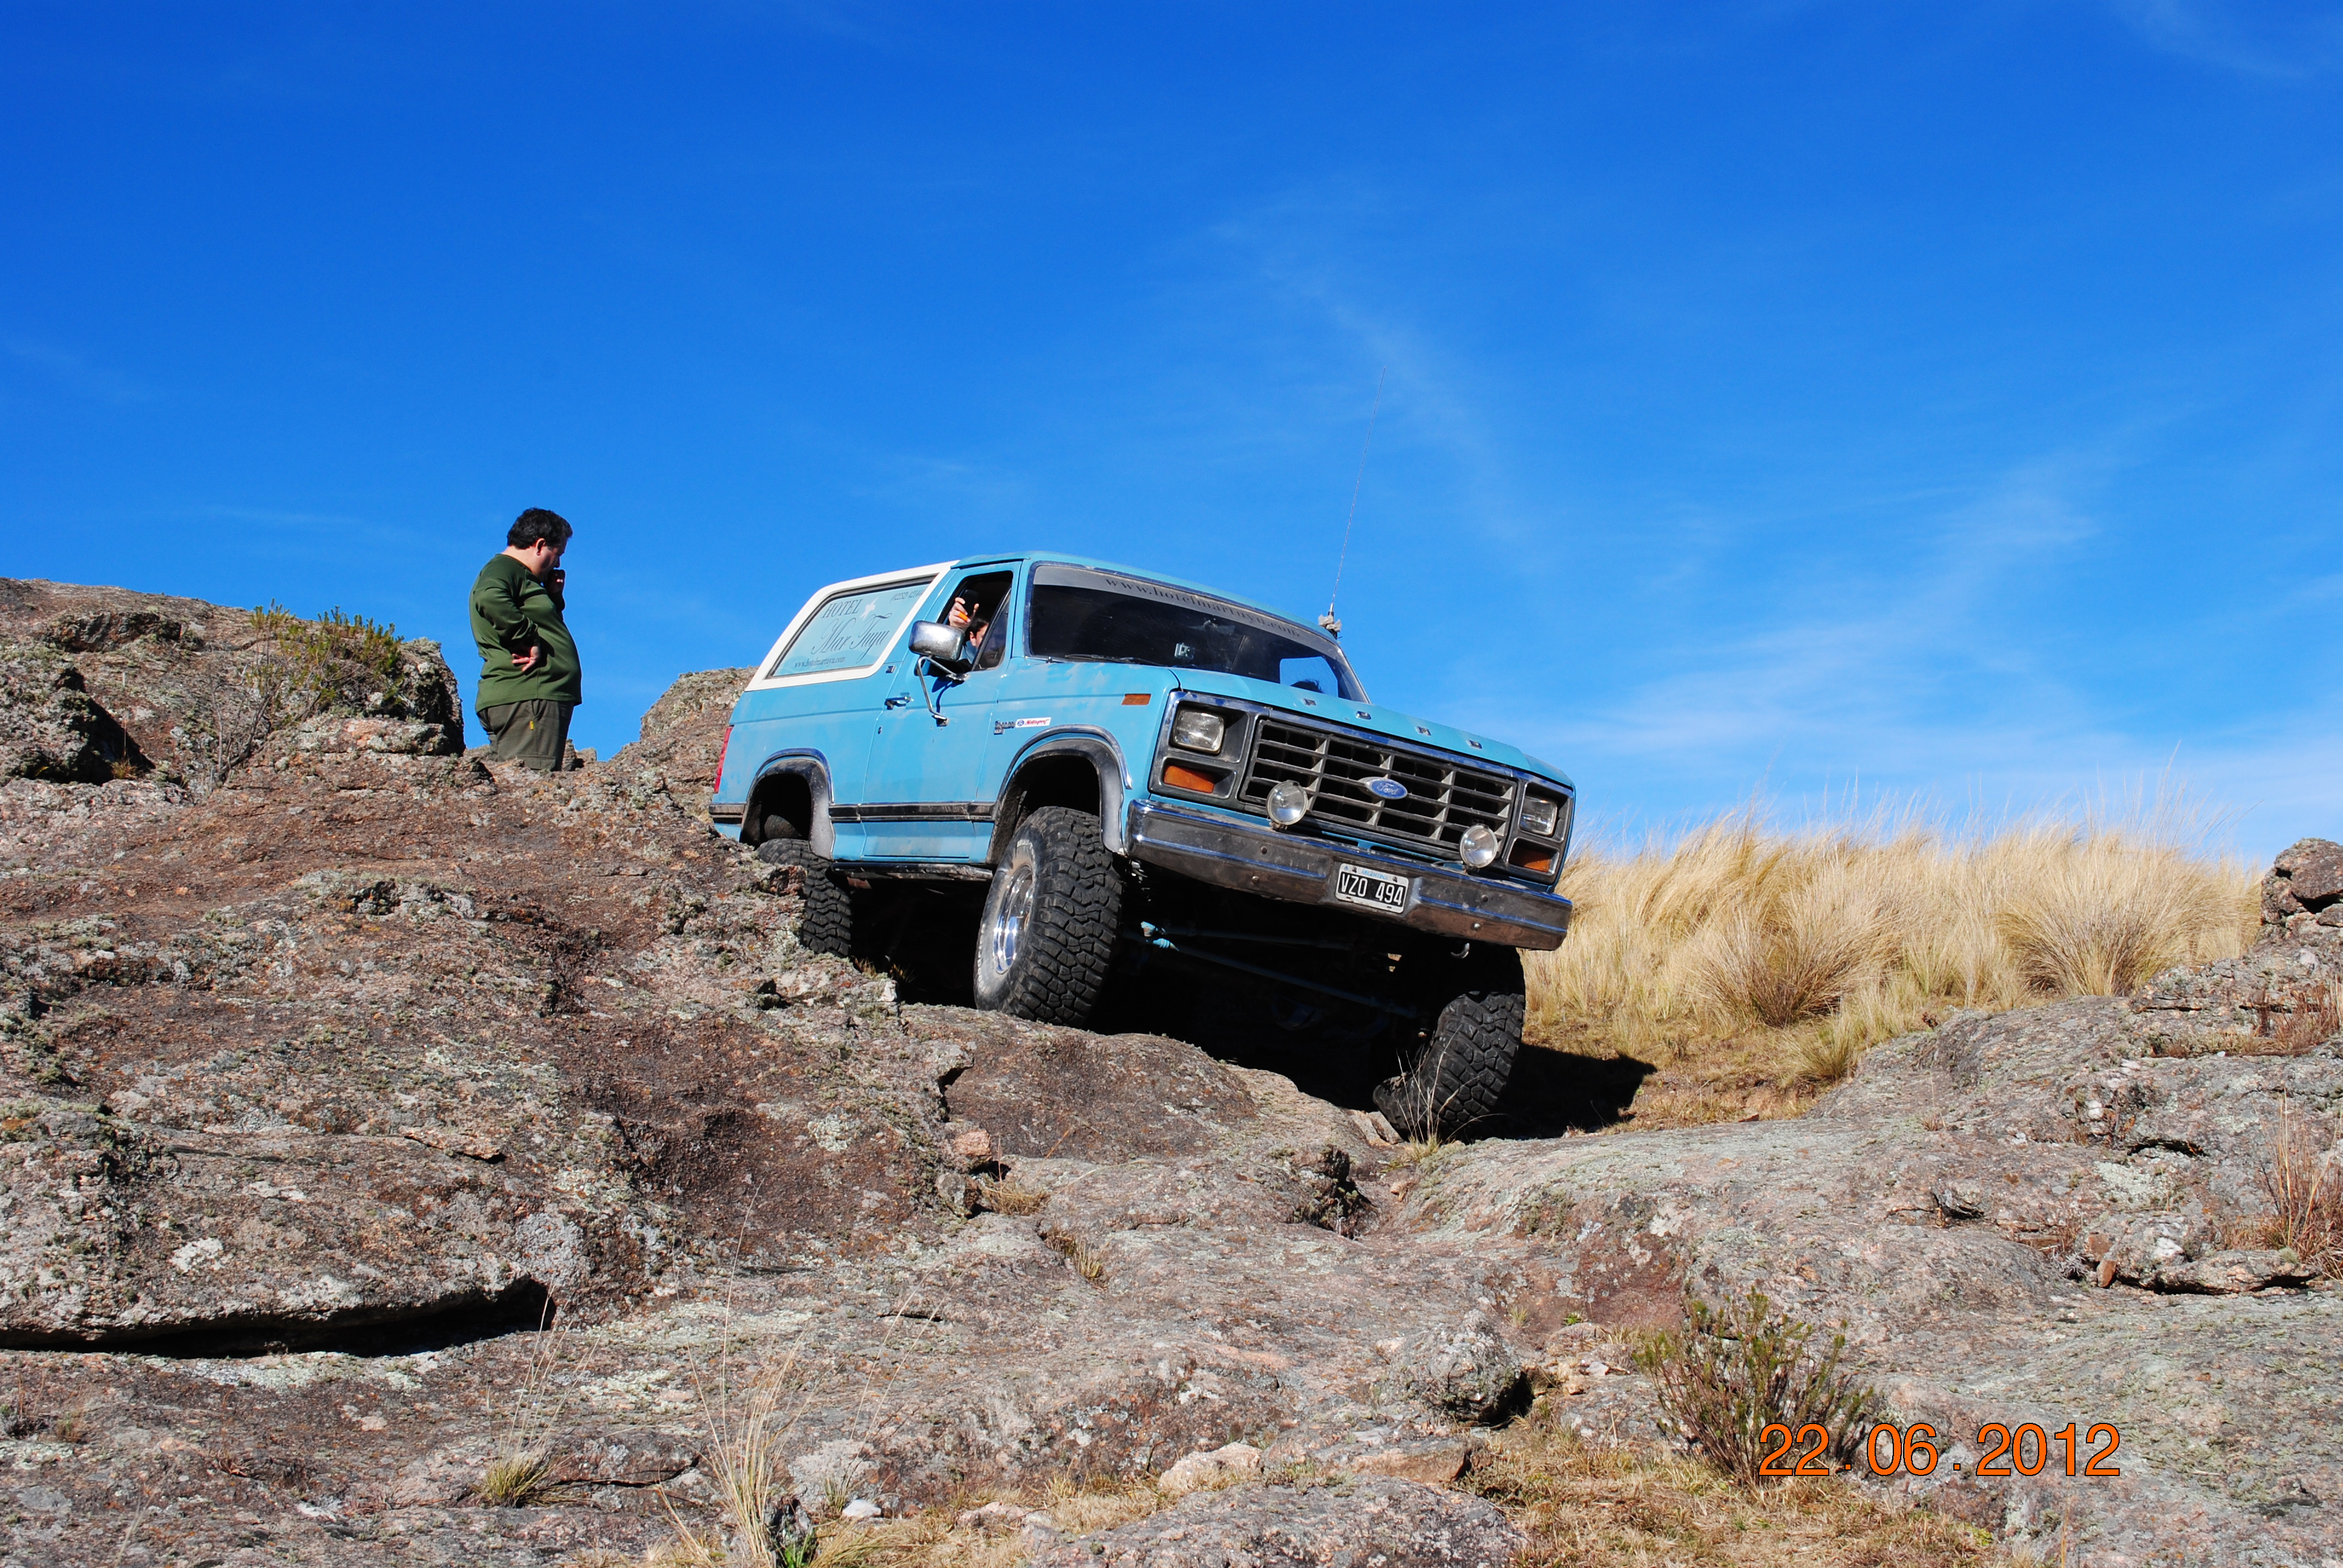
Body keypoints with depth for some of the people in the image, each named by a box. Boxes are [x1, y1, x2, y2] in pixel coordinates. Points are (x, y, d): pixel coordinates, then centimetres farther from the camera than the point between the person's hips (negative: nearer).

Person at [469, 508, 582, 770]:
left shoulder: (524, 577, 28)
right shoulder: (503, 568, -2)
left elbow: (544, 623, 35)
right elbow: (490, 600, -26)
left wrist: (554, 597, 19)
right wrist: (530, 640, -20)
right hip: (526, 698, -10)